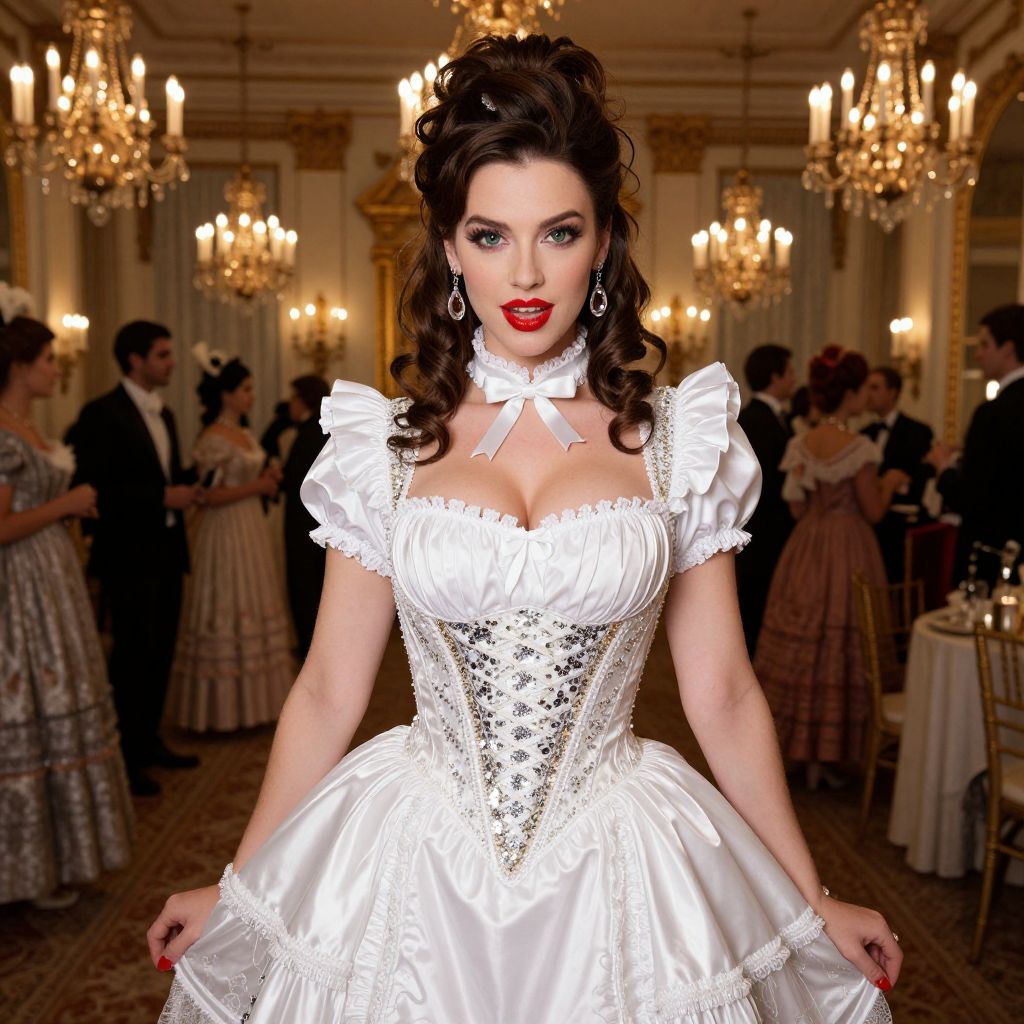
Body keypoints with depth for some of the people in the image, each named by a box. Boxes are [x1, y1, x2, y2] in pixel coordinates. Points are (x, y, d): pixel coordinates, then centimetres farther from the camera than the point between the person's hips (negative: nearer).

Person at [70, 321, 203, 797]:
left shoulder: (163, 414, 15)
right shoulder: (102, 413, -11)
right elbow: (95, 487, -18)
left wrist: (187, 487, 2)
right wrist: (164, 497, -21)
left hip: (166, 552, 8)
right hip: (129, 555, -8)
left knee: (160, 651, 15)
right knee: (133, 654, -1)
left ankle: (148, 740, 29)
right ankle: (125, 756, 12)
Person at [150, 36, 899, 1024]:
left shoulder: (678, 440, -4)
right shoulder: (384, 444, -3)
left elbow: (722, 696, 1)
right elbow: (328, 690, 3)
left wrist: (813, 902, 7)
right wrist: (236, 888, 9)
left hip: (614, 877, 0)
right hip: (411, 872, 1)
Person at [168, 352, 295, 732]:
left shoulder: (246, 435, 13)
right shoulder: (213, 440, -13)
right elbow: (211, 496, -19)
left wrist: (269, 477, 2)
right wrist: (257, 487, -13)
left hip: (251, 530, 9)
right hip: (225, 534, -9)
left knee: (251, 611, 11)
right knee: (226, 612, -3)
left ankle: (249, 700, 20)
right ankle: (223, 709, 8)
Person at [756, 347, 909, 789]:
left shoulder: (801, 444, 3)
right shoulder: (858, 448, -13)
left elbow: (797, 508, 5)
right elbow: (873, 512, -10)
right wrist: (889, 482, 8)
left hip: (804, 553, 6)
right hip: (848, 554, -5)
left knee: (802, 645, 12)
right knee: (840, 647, 4)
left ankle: (799, 746, 22)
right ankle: (826, 755, 12)